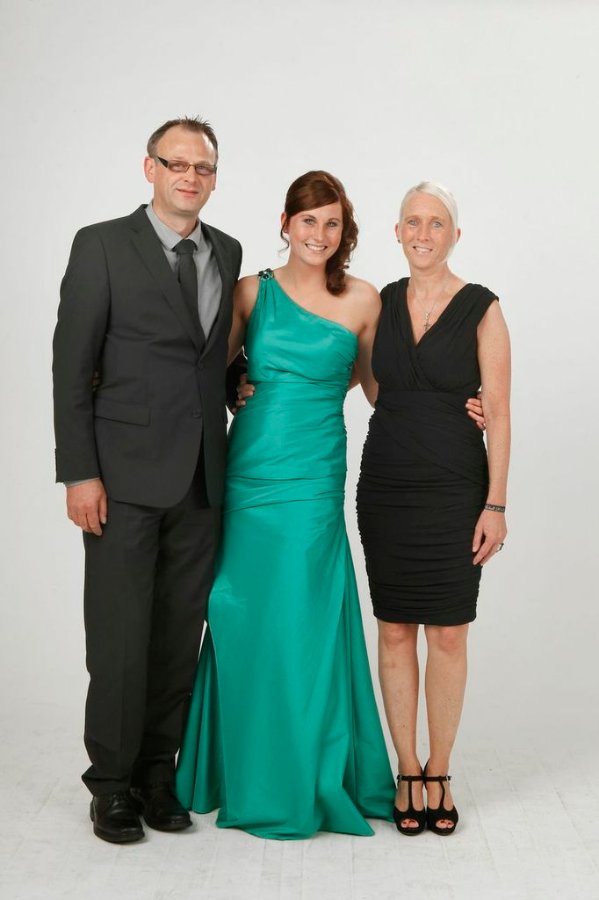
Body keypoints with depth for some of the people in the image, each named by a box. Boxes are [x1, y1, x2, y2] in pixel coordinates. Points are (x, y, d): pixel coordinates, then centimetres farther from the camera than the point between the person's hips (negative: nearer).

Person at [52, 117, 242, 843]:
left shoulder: (227, 254, 12)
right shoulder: (102, 245, -3)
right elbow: (72, 365, -6)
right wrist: (79, 472, -11)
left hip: (202, 477, 5)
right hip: (125, 475, -4)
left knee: (180, 636, 9)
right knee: (120, 635, 0)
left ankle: (158, 775, 23)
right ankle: (112, 783, 17)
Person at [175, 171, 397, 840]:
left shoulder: (362, 301, 4)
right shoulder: (252, 291, 6)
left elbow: (375, 383, 16)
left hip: (312, 479, -1)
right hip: (245, 473, 1)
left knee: (301, 624, 0)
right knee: (241, 622, 6)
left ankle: (302, 779, 18)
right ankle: (244, 773, 25)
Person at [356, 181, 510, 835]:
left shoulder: (481, 309, -4)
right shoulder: (381, 302, 6)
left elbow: (497, 412, -5)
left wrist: (495, 504, -10)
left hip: (454, 489, -3)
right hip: (386, 484, 3)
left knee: (448, 635, 3)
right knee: (394, 631, 7)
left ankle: (439, 775, 18)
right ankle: (407, 772, 20)